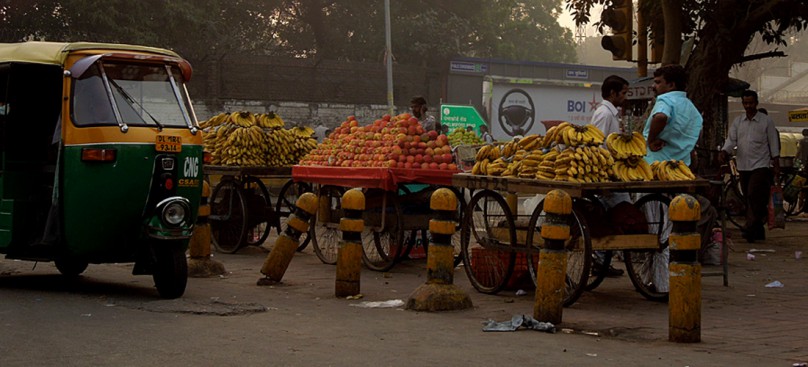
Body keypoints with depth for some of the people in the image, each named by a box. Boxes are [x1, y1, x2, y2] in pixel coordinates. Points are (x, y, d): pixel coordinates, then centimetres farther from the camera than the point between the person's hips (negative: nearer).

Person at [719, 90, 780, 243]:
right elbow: (731, 139, 3)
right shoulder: (737, 122, 11)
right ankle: (759, 232, 14)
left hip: (761, 165, -5)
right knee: (749, 199, 7)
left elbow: (773, 143, 3)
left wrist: (776, 164, 0)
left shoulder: (766, 121, 1)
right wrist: (724, 151, -17)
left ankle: (750, 228, -23)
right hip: (743, 166, 5)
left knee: (755, 196, -18)